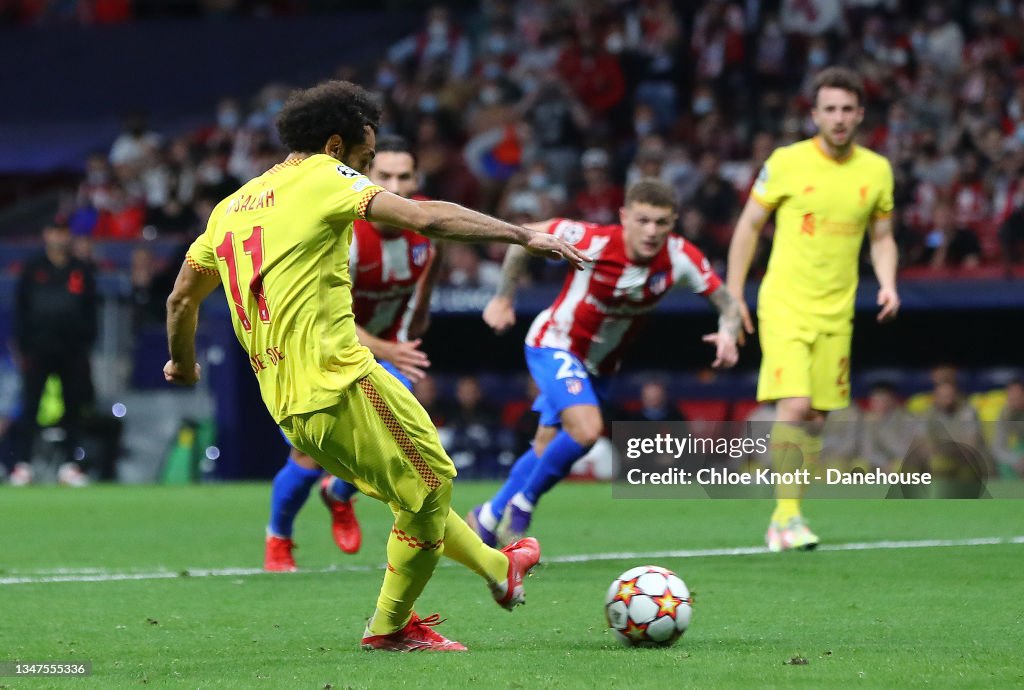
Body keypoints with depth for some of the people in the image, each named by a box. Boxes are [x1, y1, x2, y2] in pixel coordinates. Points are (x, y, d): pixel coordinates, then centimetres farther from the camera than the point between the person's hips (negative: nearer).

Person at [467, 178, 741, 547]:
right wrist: (504, 297, -9)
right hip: (554, 346, -5)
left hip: (601, 362, 5)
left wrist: (727, 333, -33)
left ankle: (488, 518, 35)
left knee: (548, 449, 15)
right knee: (586, 429, -27)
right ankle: (523, 503, -4)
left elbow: (727, 303, -11)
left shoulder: (681, 258, -21)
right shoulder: (593, 241, -30)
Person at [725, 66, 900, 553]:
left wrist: (887, 284, -2)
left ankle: (784, 521, 16)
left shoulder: (877, 170, 4)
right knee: (794, 406, -19)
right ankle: (787, 515, -15)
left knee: (816, 419, 6)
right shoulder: (787, 162, -6)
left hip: (836, 311, 4)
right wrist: (733, 294, -1)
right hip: (784, 305, -4)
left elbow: (882, 237, 16)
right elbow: (748, 226, 3)